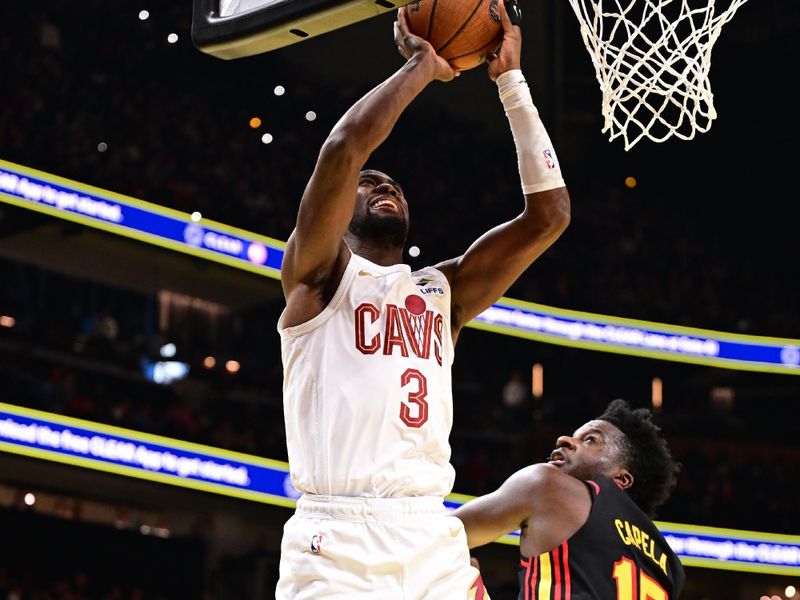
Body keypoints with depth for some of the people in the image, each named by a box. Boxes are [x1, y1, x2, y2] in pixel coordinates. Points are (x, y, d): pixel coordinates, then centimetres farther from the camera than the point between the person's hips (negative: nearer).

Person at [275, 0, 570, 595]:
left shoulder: (443, 290, 23)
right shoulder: (319, 274, 8)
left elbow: (548, 214, 15)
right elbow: (345, 146, -10)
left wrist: (510, 78, 14)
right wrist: (421, 66, 4)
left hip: (435, 541, 5)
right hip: (338, 541, -5)